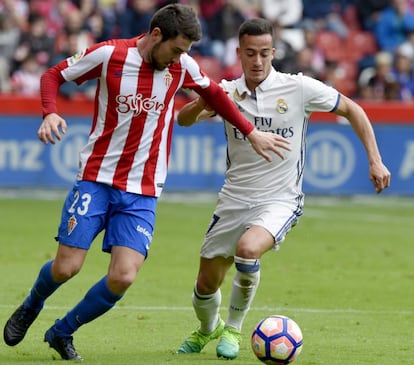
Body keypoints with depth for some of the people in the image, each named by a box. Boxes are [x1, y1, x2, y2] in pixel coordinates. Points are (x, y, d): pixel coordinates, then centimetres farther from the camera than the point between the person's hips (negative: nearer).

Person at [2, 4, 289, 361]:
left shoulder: (182, 66, 0)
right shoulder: (108, 55, -10)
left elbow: (214, 94, 20)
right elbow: (53, 76, 1)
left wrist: (251, 133, 19)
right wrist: (50, 113, -17)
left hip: (142, 192, 3)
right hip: (95, 180, -2)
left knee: (123, 277, -13)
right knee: (66, 267, -9)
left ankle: (61, 332, 11)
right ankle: (31, 306, 27)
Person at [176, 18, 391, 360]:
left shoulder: (298, 88, -10)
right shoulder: (227, 91, -2)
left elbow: (352, 110, 0)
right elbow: (182, 120, -10)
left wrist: (375, 160, -6)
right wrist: (201, 104, -32)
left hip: (281, 199, -3)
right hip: (235, 199, 3)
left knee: (248, 248, -33)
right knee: (207, 283, 7)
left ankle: (233, 329, -8)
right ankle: (208, 329, 43)